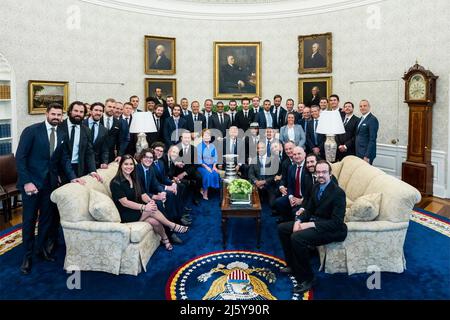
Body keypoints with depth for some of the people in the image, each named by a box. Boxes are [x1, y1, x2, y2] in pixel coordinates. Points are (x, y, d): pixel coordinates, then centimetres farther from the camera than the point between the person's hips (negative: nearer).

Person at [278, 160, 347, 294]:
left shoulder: (338, 192, -19)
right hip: (314, 221, 9)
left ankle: (307, 278, -12)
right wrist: (298, 220, -8)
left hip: (331, 229, -9)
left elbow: (336, 222, -23)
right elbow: (309, 209, 12)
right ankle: (293, 265, 18)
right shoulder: (316, 187, 5)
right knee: (282, 228, 5)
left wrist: (311, 225, -26)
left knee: (297, 237, -30)